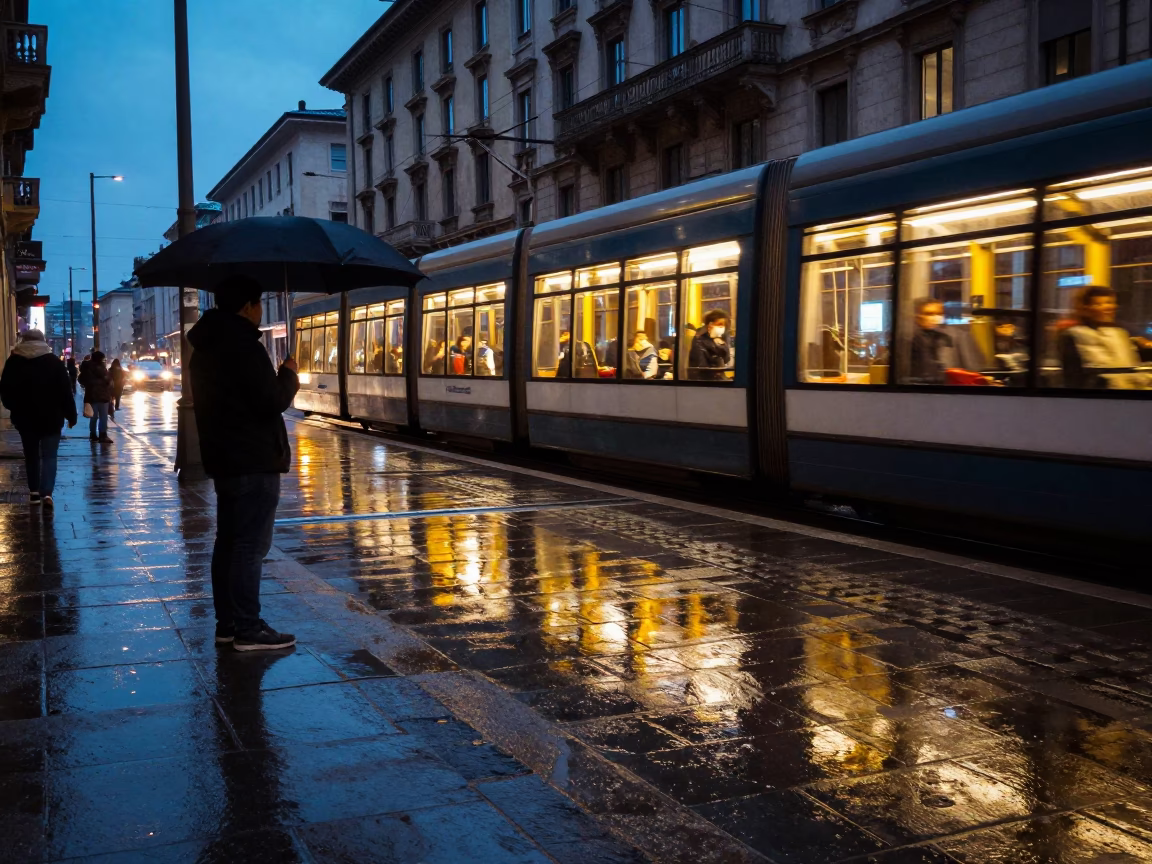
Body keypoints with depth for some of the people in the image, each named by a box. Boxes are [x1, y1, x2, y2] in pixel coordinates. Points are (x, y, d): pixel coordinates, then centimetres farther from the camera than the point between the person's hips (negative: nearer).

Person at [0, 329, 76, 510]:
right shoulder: (54, 361, -5)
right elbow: (66, 391, -7)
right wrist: (71, 415, -1)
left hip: (24, 417, 2)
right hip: (50, 418, -2)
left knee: (31, 455, 17)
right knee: (49, 456, 0)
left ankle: (34, 491, 22)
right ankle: (46, 493, -15)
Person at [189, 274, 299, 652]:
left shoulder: (206, 347, 15)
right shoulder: (243, 345, -17)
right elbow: (273, 402, -20)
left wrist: (281, 385, 16)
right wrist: (289, 375, -2)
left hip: (224, 460, 10)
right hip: (254, 462, -10)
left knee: (228, 541, 13)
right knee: (251, 546, -6)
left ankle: (227, 622, 19)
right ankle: (248, 629, -4)